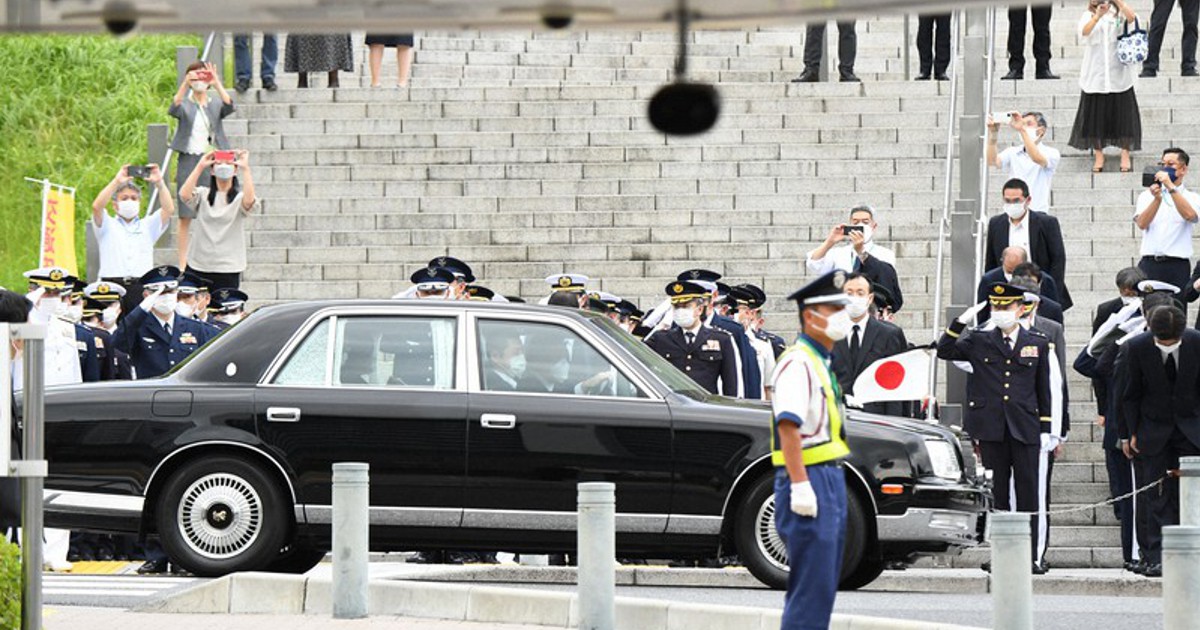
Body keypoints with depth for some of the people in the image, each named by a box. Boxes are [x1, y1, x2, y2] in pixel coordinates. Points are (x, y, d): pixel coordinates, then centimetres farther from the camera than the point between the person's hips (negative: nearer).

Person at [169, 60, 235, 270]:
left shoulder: (215, 106, 9)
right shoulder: (185, 105, 4)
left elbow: (228, 106, -13)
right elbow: (174, 109, -19)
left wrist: (217, 84, -25)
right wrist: (185, 84, -32)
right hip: (188, 160, -2)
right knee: (185, 215, -2)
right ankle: (182, 263, 0)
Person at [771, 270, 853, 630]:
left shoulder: (820, 363, 18)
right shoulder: (797, 363, -14)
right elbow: (788, 425, -22)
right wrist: (800, 485, -26)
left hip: (830, 478, 10)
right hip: (809, 480, -10)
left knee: (822, 587, 12)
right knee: (811, 589, -11)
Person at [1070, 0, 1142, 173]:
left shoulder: (1119, 14, 4)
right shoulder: (1088, 16, 4)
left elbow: (1132, 17, -18)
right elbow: (1084, 32, -16)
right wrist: (1098, 16, -32)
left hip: (1118, 73, -1)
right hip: (1095, 74, 1)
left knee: (1122, 113, 1)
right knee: (1096, 115, 2)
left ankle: (1125, 157, 7)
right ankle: (1099, 157, 10)